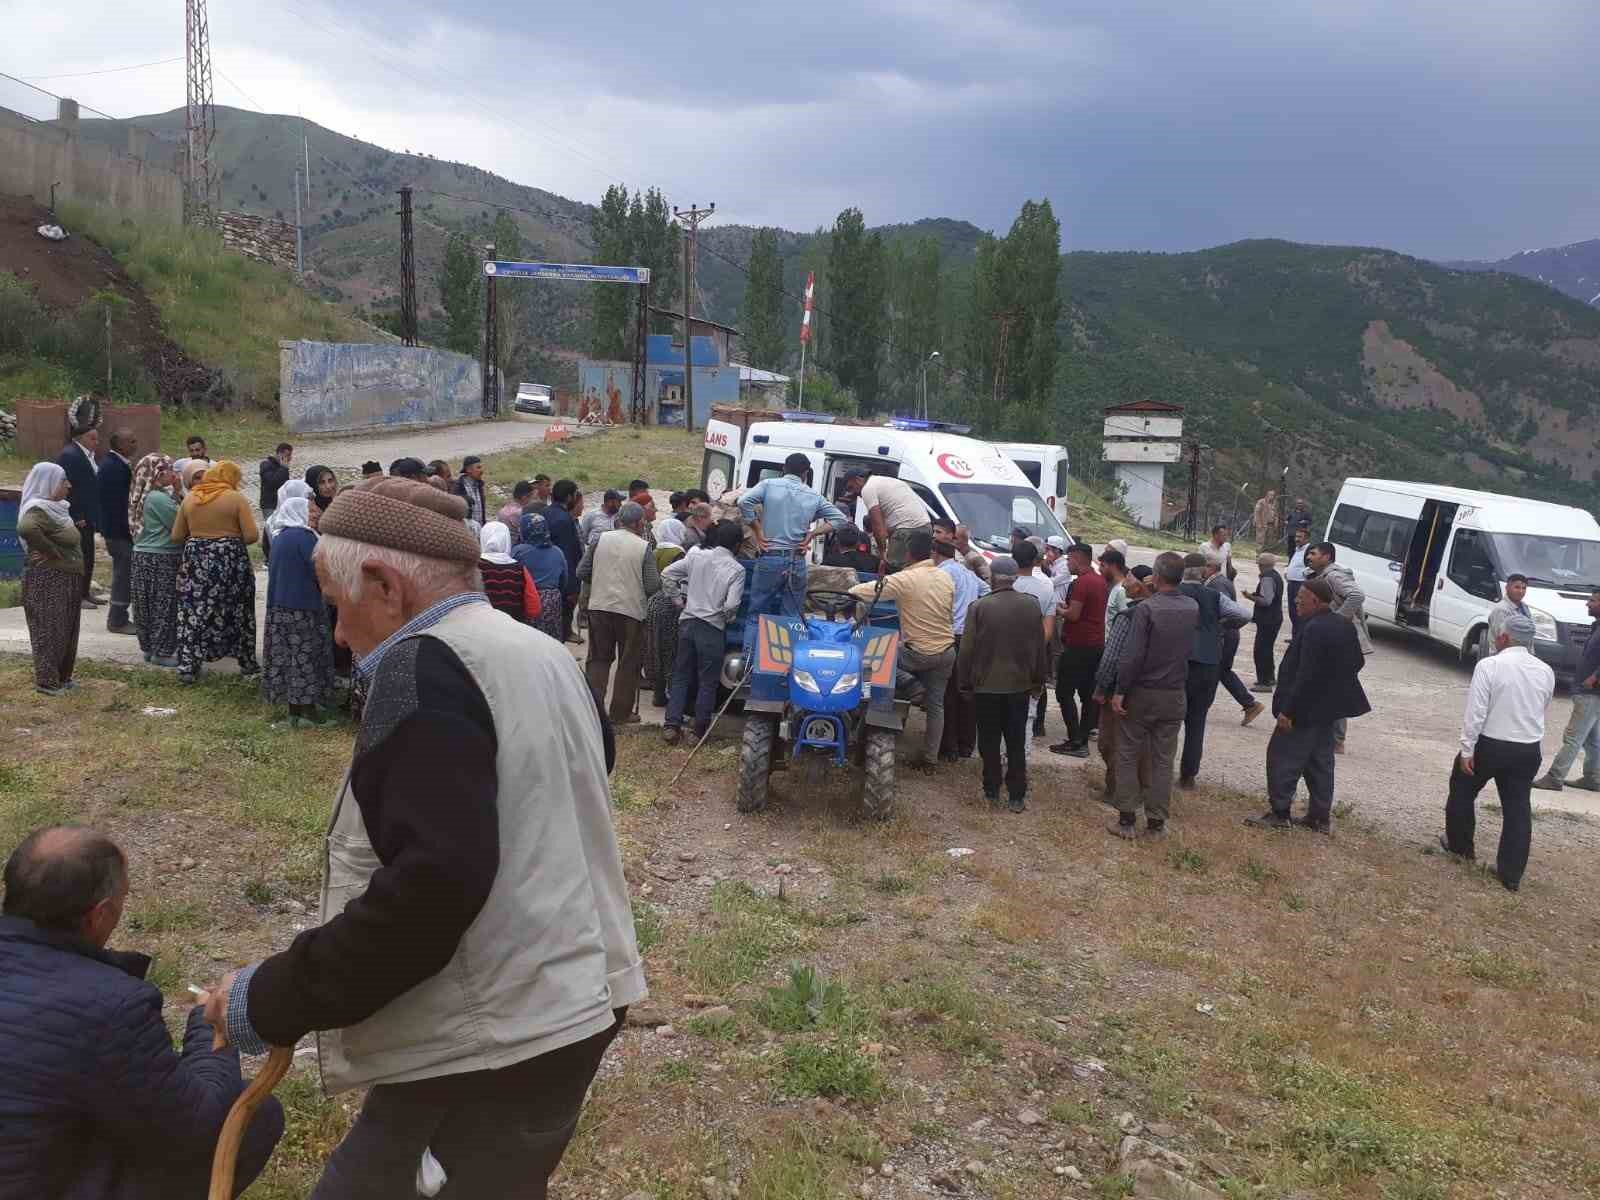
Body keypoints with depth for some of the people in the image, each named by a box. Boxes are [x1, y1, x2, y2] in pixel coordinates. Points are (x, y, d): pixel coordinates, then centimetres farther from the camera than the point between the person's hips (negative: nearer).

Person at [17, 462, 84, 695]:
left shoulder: (56, 508, 11)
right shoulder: (38, 509, -17)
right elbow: (26, 528, -39)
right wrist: (51, 552, -26)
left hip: (66, 580, 9)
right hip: (47, 581, -9)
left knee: (66, 630, 15)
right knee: (50, 630, -2)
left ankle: (62, 677, 24)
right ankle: (46, 682, 6)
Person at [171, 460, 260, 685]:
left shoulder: (190, 498, 5)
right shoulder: (236, 498, -7)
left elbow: (176, 536, 8)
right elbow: (252, 535, -13)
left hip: (196, 560, 3)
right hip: (230, 561, -3)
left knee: (193, 613, 7)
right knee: (238, 612, 12)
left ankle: (187, 667, 4)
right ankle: (247, 662, 23)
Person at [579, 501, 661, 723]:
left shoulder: (601, 539, -1)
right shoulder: (644, 547, -8)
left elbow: (581, 572, 2)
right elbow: (653, 586, -11)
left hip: (599, 607, 3)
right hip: (631, 611, -2)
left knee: (598, 659, 15)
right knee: (628, 664, 11)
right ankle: (621, 713, 15)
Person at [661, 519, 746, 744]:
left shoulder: (696, 556, 3)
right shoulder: (737, 569, -8)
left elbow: (667, 574, 2)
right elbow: (732, 605, -17)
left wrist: (678, 601, 11)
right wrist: (727, 617, 4)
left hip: (687, 622, 4)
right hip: (712, 628, -4)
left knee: (680, 677, 11)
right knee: (707, 682, 9)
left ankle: (672, 725, 5)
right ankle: (701, 730, 16)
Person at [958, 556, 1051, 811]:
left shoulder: (979, 606, -13)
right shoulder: (1031, 604, -4)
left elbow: (967, 649, -9)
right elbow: (1039, 646, 2)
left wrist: (964, 683, 2)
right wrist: (1038, 680, 12)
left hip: (986, 685, -2)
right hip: (1020, 684, 2)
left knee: (989, 742, 10)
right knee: (1017, 743, 10)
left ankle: (992, 792, 16)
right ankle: (1017, 797, 14)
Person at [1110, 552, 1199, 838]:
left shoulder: (1147, 608, -17)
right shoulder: (1193, 607, -1)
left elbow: (1134, 656, -19)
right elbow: (1190, 648, 9)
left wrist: (1120, 691, -13)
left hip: (1142, 693, -4)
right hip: (1175, 695, 4)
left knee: (1128, 756, 8)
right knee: (1163, 760, 11)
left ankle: (1127, 820, 10)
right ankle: (1156, 822, 16)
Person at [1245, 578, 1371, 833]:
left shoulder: (1314, 630, -23)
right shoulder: (1345, 626, 6)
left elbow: (1306, 675, -26)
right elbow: (1358, 662, 15)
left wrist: (1288, 710, -22)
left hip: (1307, 709, -10)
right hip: (1329, 708, 10)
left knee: (1283, 757, 0)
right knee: (1320, 762, 16)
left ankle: (1279, 813, 5)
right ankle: (1321, 817, 22)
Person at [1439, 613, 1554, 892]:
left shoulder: (1489, 665, -16)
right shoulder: (1546, 671, 0)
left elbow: (1475, 712, -18)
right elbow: (1540, 711, 14)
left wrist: (1466, 750, -14)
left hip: (1489, 745, -4)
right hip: (1529, 749, 4)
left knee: (1462, 792, 19)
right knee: (1518, 808, 9)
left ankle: (1459, 845, 33)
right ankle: (1511, 874, 11)